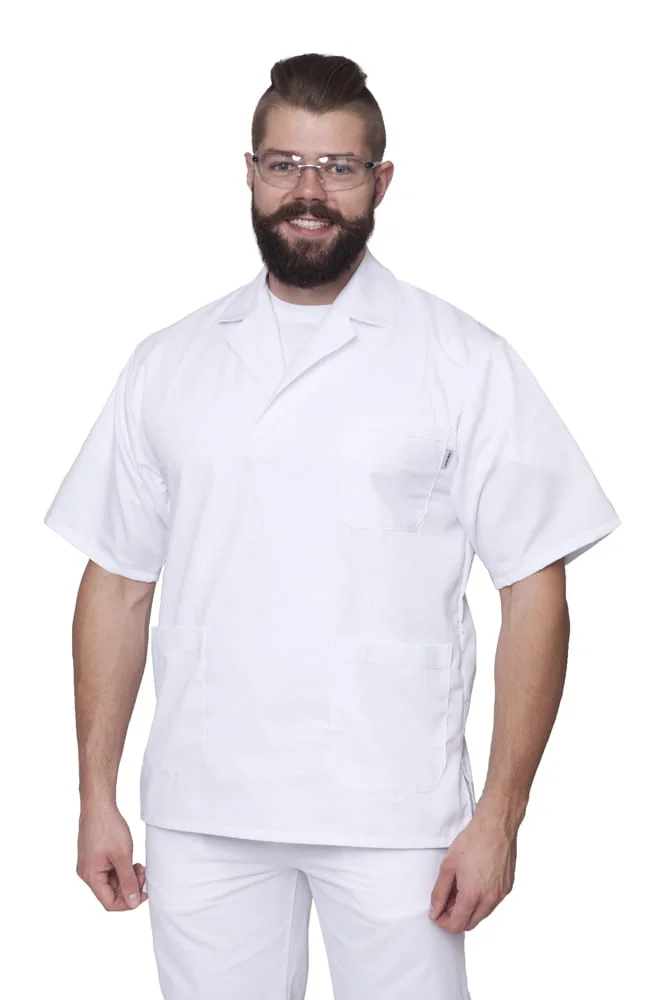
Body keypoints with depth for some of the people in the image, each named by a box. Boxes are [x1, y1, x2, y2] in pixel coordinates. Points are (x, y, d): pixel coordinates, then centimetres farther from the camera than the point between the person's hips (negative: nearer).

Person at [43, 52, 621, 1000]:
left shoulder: (466, 362, -2)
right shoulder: (167, 364, 8)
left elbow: (533, 593, -4)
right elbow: (118, 584, 9)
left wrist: (500, 814, -9)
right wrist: (97, 795, 5)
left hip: (392, 814, -2)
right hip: (202, 813, 3)